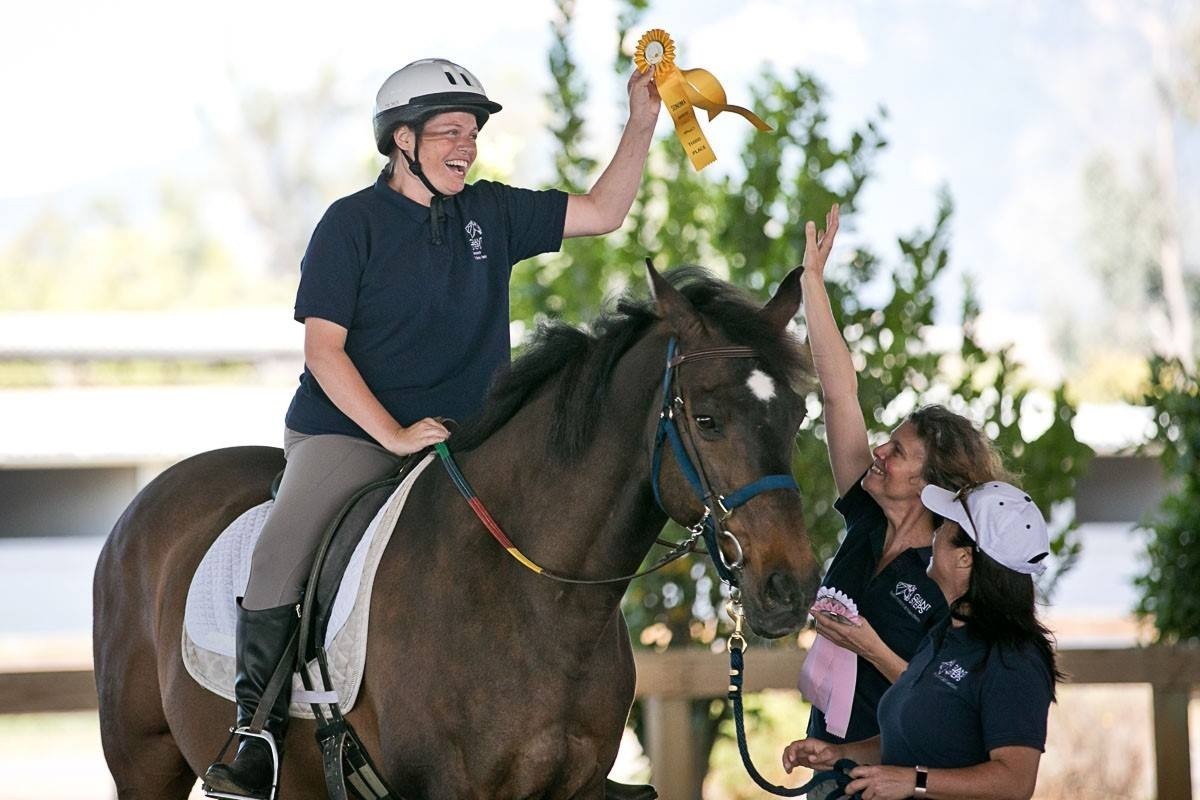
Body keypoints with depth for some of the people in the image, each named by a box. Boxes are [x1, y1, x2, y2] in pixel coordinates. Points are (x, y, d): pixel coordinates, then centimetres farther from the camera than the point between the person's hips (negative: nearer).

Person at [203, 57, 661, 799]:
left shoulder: (492, 213, 9)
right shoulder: (353, 222, -5)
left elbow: (603, 212, 11)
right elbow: (323, 348, -10)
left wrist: (642, 124, -2)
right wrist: (394, 434, -18)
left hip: (462, 440, 5)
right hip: (347, 432, -5)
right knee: (282, 553, -26)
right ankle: (255, 733, -19)